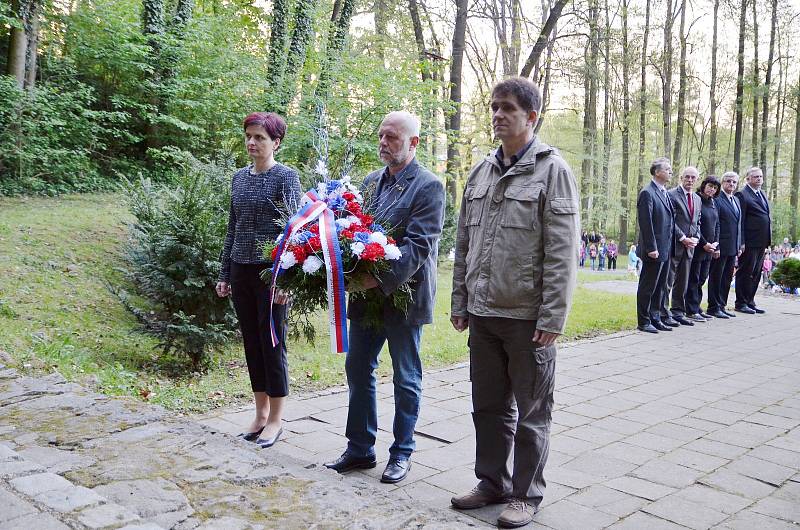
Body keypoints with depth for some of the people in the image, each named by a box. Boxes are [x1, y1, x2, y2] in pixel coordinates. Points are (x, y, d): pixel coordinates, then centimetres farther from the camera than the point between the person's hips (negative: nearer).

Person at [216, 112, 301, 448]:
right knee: (251, 343, 11)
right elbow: (232, 228, 16)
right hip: (241, 272, 6)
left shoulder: (285, 177, -7)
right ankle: (260, 413, 23)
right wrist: (224, 273, 14)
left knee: (272, 343, 1)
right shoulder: (239, 177, 12)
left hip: (271, 272, -6)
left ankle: (276, 419, 14)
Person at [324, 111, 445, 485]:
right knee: (357, 369, 13)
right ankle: (359, 448, 27)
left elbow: (419, 245, -19)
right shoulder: (371, 181, 11)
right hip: (366, 292, 7)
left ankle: (401, 453, 23)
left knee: (406, 378, 8)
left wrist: (381, 279, -29)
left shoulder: (428, 186, -10)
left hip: (403, 294, -7)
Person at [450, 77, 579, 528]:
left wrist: (553, 318, -16)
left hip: (528, 317, -6)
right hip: (483, 314, 6)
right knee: (489, 406, 16)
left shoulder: (552, 170, -6)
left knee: (531, 411, 8)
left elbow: (562, 251, -12)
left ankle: (527, 493, 23)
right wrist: (460, 302, 11)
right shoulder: (480, 172, 11)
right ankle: (492, 482, 32)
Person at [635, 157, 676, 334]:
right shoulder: (647, 193, -12)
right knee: (647, 287, 0)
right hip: (654, 250, -9)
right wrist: (651, 248, -21)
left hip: (665, 249, 9)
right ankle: (643, 322, 7)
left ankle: (655, 319, 22)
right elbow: (645, 223, -18)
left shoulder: (665, 193, 16)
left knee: (659, 287, 14)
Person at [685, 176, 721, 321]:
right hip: (697, 247, -7)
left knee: (702, 279, 10)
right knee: (694, 280, -2)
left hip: (710, 248, 7)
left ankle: (696, 309, 16)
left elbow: (717, 225, 17)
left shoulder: (713, 203, 13)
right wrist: (704, 243, -14)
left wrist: (716, 243, 6)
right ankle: (692, 311, 2)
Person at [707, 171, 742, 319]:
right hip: (721, 247, -8)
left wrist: (739, 245, 14)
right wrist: (715, 246, -19)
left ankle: (722, 306, 22)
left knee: (727, 278, 13)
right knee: (716, 278, 1)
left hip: (733, 248, 8)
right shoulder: (717, 199, -10)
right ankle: (713, 307, 8)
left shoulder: (736, 200, 16)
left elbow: (739, 224, 20)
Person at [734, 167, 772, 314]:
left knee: (756, 273, 13)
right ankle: (741, 303, 6)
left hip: (762, 242, 8)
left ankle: (750, 301, 21)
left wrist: (768, 239, 14)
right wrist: (741, 242, -18)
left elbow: (767, 217, 21)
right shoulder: (742, 194, -9)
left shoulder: (763, 194, 18)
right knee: (745, 272, -2)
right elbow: (740, 220, -14)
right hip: (750, 242, -8)